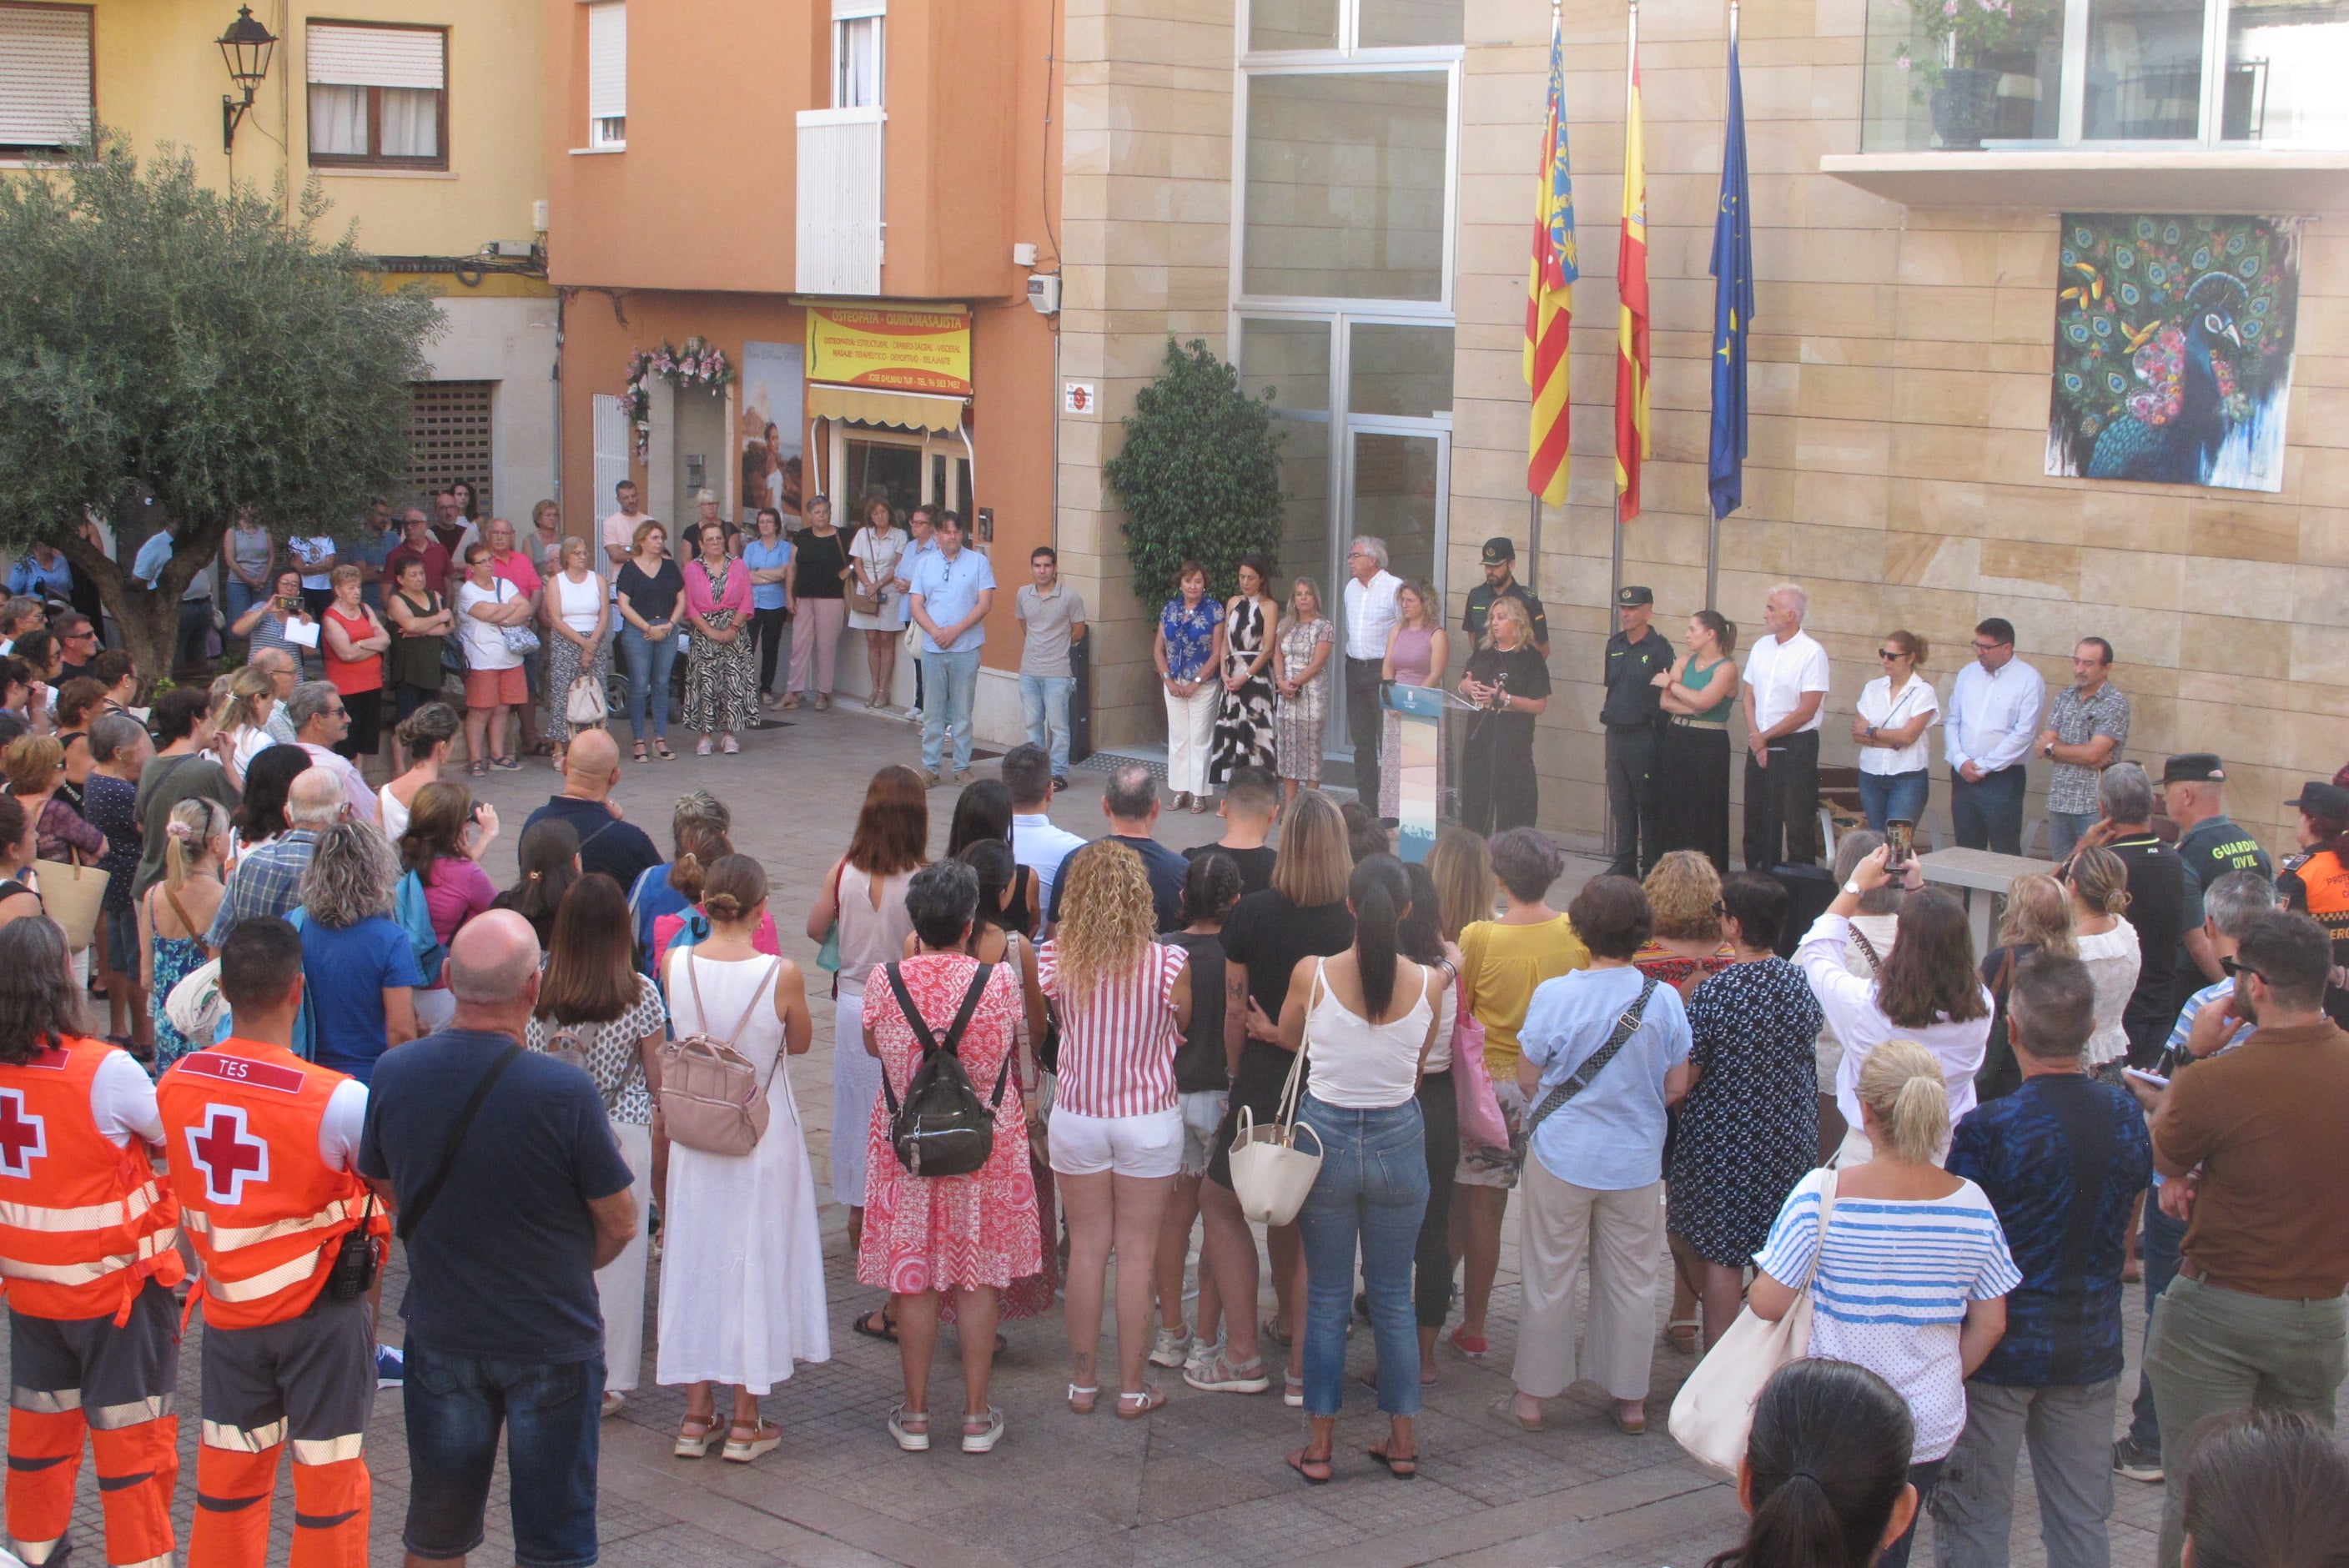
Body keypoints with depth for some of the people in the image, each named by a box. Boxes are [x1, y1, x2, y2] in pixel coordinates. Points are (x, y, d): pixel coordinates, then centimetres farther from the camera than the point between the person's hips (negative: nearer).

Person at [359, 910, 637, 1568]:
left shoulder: (392, 1075, -12)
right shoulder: (565, 1092, -25)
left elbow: (386, 1189, 5)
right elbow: (619, 1224, -12)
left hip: (441, 1335, 4)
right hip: (552, 1337, -3)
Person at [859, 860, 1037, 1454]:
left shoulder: (886, 981, -11)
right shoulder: (998, 980, -13)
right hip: (986, 1140, 0)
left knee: (912, 1278, 10)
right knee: (978, 1278, 9)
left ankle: (915, 1415, 17)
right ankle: (977, 1416, 15)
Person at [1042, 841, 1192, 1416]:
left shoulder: (1055, 959, -12)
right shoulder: (1169, 964, -15)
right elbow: (1185, 1030, -3)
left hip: (1077, 1115, 1)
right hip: (1148, 1118, -1)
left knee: (1086, 1247, 12)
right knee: (1137, 1252, 7)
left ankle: (1082, 1382, 20)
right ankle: (1132, 1388, 14)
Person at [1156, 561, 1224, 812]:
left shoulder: (1213, 611, -5)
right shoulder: (1169, 609, 6)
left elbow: (1217, 652, -8)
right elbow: (1158, 648, 8)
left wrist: (1196, 683, -12)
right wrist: (1168, 679, -4)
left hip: (1203, 685, -4)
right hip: (1173, 684, 4)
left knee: (1200, 738, -2)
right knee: (1177, 737, 6)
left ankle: (1199, 792, 5)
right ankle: (1181, 791, 12)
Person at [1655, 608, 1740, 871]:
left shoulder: (1726, 668, -7)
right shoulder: (1684, 661, 10)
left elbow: (1703, 700, -20)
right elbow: (1665, 702, 2)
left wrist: (1671, 683, -7)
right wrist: (1694, 707, -13)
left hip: (1708, 747, -6)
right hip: (1675, 740, 6)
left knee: (1702, 816, -2)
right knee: (1672, 811, 6)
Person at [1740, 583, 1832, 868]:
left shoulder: (1812, 653, -11)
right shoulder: (1761, 648, 9)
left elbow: (1806, 711, -13)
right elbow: (1748, 696, 10)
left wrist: (1765, 737, -9)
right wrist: (1756, 740, -3)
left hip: (1795, 746, -6)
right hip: (1758, 746, 6)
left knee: (1798, 823, -5)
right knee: (1758, 820, 11)